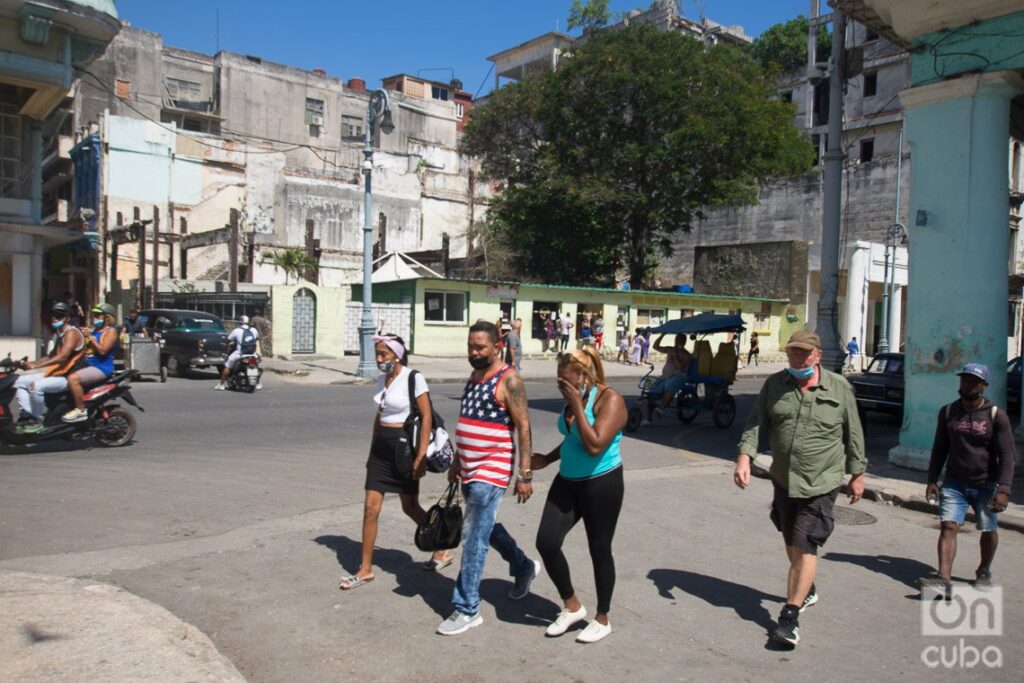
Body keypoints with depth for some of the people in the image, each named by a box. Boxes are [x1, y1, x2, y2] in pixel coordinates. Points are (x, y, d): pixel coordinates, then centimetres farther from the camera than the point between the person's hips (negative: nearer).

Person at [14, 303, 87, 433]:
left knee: (36, 386, -29)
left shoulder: (72, 333, -13)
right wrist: (31, 363, 7)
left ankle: (37, 421, -14)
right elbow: (52, 356, 23)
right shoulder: (57, 334, 19)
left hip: (68, 377, -10)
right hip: (55, 373, 10)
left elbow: (63, 357, -24)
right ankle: (26, 415, -2)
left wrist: (36, 366, -29)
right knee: (21, 381, 4)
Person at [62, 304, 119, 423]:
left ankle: (80, 411, -22)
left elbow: (103, 350, -18)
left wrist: (89, 337, -17)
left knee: (73, 378, -29)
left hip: (101, 367, -10)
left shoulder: (110, 331, -5)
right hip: (89, 366, 10)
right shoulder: (93, 330, 22)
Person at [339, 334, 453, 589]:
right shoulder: (382, 379, 8)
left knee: (410, 507, 7)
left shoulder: (414, 378, -12)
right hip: (381, 447, 6)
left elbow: (426, 417, -14)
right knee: (371, 507, 2)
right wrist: (372, 450, 18)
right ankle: (365, 569, 12)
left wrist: (421, 456, -18)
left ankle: (442, 550, 28)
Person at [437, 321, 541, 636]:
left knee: (474, 538, -6)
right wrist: (457, 461, 22)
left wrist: (525, 474, -19)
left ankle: (467, 609, 4)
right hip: (470, 469, 9)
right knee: (486, 528, 22)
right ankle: (524, 568, 43)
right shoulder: (474, 377, 12)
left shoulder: (509, 380, -14)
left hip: (491, 471, -9)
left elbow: (523, 427, -16)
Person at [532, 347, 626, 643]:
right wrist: (547, 459, 9)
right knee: (546, 542, -1)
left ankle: (602, 619, 27)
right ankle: (572, 606, 20)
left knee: (599, 550, 6)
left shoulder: (609, 399, -17)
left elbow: (594, 446, -28)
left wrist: (577, 406, -25)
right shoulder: (573, 398, 6)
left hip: (601, 484, -7)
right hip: (568, 482, 7)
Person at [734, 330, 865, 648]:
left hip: (821, 483, -4)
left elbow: (853, 434, 3)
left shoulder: (839, 388, -5)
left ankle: (790, 616, -6)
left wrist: (857, 474, 7)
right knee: (792, 545, 18)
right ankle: (807, 590, 44)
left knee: (805, 547, -10)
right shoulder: (774, 384, 0)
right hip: (783, 479, 4)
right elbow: (756, 423, -1)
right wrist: (745, 456, -16)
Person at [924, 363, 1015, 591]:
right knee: (948, 526, -11)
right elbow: (939, 449, 9)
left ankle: (984, 571, 36)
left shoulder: (996, 415, -7)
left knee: (988, 530, 12)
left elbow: (1007, 454, -10)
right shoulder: (948, 412, 3)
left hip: (986, 486, -1)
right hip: (954, 483, 2)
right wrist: (932, 480, 3)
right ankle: (944, 579, -16)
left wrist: (1003, 489, -19)